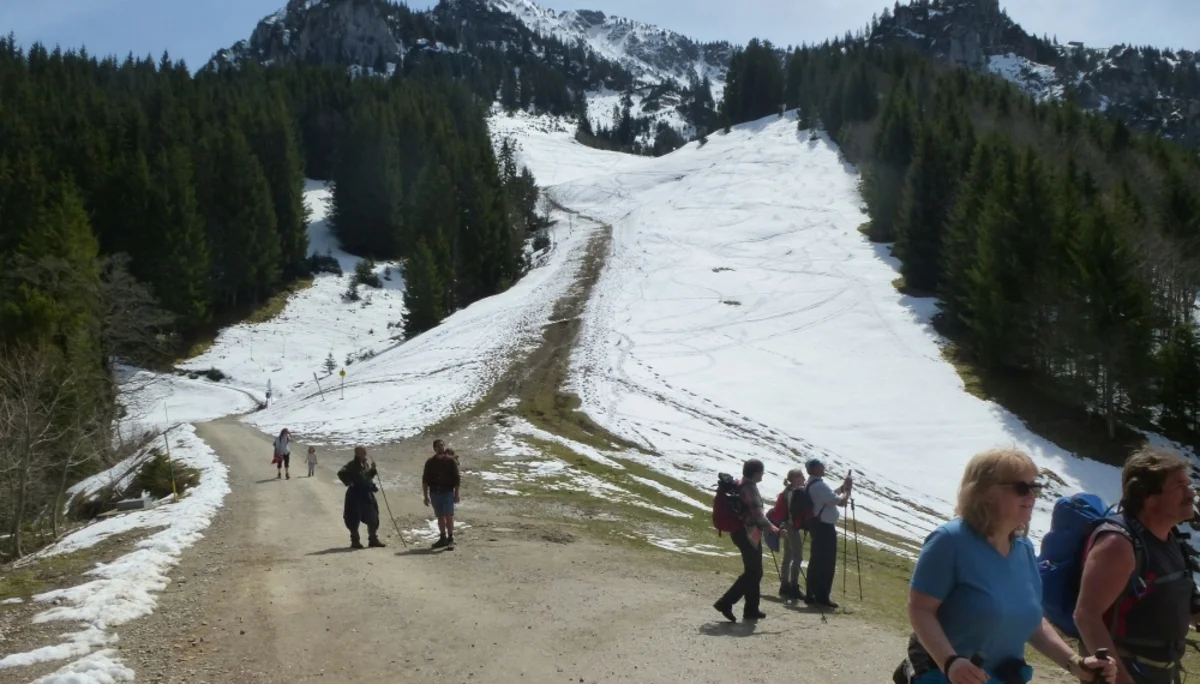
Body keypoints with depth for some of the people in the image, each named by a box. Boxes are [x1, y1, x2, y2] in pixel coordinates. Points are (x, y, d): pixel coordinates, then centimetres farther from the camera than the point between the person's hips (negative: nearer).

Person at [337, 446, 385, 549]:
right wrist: (349, 482, -20)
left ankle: (373, 539, 19)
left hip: (367, 495, 8)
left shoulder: (365, 464, 13)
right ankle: (355, 541, 10)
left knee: (372, 518, 10)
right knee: (354, 519, 0)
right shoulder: (352, 465, -11)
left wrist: (373, 469, 9)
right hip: (356, 495, -8)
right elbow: (341, 473, -25)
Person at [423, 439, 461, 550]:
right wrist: (426, 496, 4)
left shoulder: (451, 460, -2)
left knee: (448, 516, -9)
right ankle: (443, 538, 19)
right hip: (435, 493, 3)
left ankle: (450, 539, -5)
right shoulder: (430, 462, 6)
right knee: (440, 516, 10)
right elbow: (425, 480, 8)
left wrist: (456, 494, -4)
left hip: (448, 492, -3)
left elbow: (456, 478, -1)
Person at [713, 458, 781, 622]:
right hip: (748, 534, -10)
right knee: (753, 572, -4)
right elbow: (758, 515, -22)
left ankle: (751, 609, 20)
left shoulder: (741, 485, 12)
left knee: (754, 572, 15)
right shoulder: (750, 488, -18)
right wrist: (773, 529, -15)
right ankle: (725, 602, -7)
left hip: (741, 531, 10)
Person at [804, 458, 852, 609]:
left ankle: (811, 595, 18)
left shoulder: (812, 484, 11)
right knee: (827, 563, -4)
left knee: (816, 561, 13)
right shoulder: (820, 485, -21)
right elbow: (840, 501, -21)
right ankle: (822, 598, -1)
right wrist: (847, 489, -5)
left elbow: (830, 496, 21)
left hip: (817, 525, 10)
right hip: (825, 527, -10)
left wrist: (843, 487, 11)